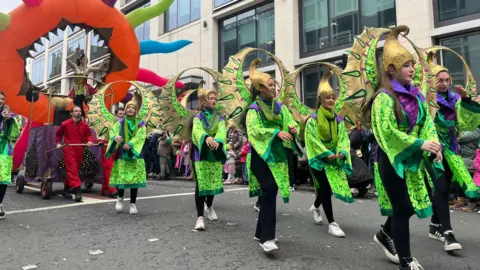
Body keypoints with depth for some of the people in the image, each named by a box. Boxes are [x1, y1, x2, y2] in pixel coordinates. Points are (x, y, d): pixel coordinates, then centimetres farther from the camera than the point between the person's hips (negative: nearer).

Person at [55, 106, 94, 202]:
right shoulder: (65, 124, -2)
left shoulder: (84, 125, 3)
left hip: (79, 151, 4)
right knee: (72, 170, -11)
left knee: (74, 170, 14)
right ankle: (77, 191, -17)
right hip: (68, 150, -4)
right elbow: (58, 134, 13)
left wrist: (89, 141, -9)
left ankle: (67, 188, 33)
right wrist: (58, 143, 3)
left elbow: (88, 135, 10)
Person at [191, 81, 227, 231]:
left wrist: (217, 141, -31)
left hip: (215, 154, 3)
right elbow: (197, 131, -19)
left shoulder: (219, 118, 10)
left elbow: (222, 132, -9)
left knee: (213, 182, 10)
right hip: (201, 154, -3)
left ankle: (209, 206, 37)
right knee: (201, 184, -10)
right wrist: (206, 137, -41)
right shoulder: (198, 117, 2)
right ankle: (200, 216, -7)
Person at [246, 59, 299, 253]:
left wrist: (293, 129, -15)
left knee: (270, 192, 9)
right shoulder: (254, 109, -2)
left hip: (277, 154, 6)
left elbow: (291, 122, 9)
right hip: (261, 155, -6)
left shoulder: (280, 107, 15)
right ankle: (267, 238, -16)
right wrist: (277, 132, -29)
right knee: (269, 191, -19)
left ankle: (260, 233, 22)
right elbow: (254, 129, -17)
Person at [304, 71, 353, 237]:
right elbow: (312, 140, -14)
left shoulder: (338, 120, 7)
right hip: (318, 159, -5)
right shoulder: (313, 119, -8)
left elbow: (343, 138, 0)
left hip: (335, 159, 5)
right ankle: (332, 224, 0)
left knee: (325, 188, 14)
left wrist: (342, 153, -19)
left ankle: (315, 207, 45)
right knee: (326, 189, -9)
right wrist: (327, 154, -22)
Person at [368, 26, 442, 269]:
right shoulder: (384, 97, -15)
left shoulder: (415, 95, 9)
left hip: (412, 158, 8)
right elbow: (387, 131, -21)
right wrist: (420, 144, -21)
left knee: (414, 203, 14)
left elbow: (426, 122, 4)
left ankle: (385, 235, 37)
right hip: (393, 159, -8)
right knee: (402, 208, 0)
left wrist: (434, 144, -13)